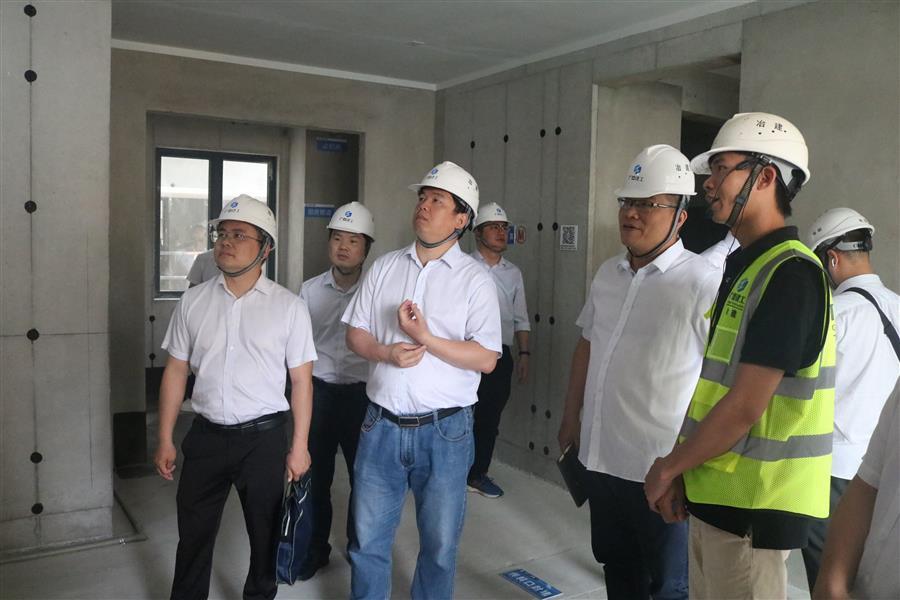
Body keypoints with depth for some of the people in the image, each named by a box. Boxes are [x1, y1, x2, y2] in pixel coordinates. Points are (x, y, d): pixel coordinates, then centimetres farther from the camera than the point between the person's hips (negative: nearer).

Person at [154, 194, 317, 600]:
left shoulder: (289, 307, -7)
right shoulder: (193, 301, 1)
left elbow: (301, 381, -5)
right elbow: (175, 372, 6)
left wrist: (299, 447, -5)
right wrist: (165, 441, 5)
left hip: (264, 437, -2)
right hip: (206, 434, 2)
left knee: (265, 533, 14)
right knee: (193, 533, 14)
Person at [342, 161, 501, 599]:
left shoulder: (476, 280, -5)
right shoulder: (383, 268, 6)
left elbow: (486, 359, -10)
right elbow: (355, 333, 7)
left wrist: (426, 338, -20)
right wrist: (385, 353, -13)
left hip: (445, 430, -2)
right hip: (382, 425, 3)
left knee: (439, 545, 14)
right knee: (368, 540, 15)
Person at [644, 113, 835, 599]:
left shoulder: (790, 273, -18)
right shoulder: (744, 267, 11)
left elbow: (746, 406, -22)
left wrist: (668, 468, -10)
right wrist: (680, 467, 5)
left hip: (751, 502, -8)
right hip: (714, 491, 8)